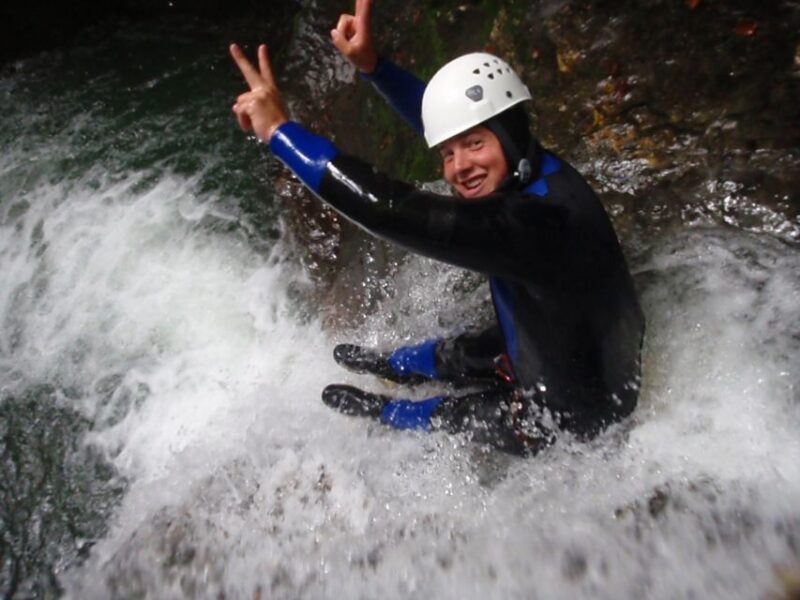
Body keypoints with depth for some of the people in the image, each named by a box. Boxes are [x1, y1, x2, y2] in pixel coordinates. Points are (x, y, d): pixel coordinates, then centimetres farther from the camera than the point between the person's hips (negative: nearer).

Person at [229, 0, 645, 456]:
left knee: (444, 417, 13)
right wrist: (371, 64, -20)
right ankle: (388, 366, 55)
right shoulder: (532, 171, -15)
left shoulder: (538, 220, -42)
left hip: (572, 411, -7)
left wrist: (280, 130, -39)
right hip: (571, 360, 7)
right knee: (450, 355, 25)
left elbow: (395, 212, -47)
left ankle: (380, 412, 45)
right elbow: (441, 119, -6)